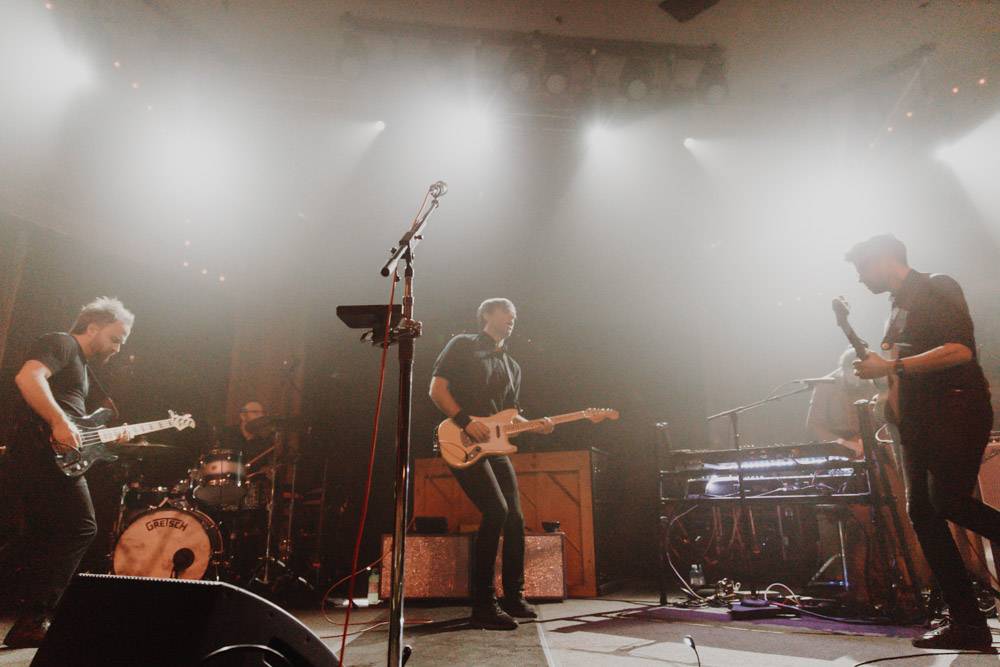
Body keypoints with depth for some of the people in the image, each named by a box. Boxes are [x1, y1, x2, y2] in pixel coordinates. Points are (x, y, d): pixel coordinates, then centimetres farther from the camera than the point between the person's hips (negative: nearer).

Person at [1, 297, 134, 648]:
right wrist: (59, 421, -28)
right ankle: (32, 621, -10)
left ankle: (29, 625, 23)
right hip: (46, 457, -11)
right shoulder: (61, 344, -2)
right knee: (81, 529, -14)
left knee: (46, 546, 14)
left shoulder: (81, 365, 28)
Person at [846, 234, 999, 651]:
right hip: (919, 421, 9)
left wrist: (892, 367, -20)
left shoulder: (937, 289, -5)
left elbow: (960, 350, -19)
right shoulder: (899, 307, 21)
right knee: (921, 512, 2)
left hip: (956, 409, -8)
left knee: (947, 501, -21)